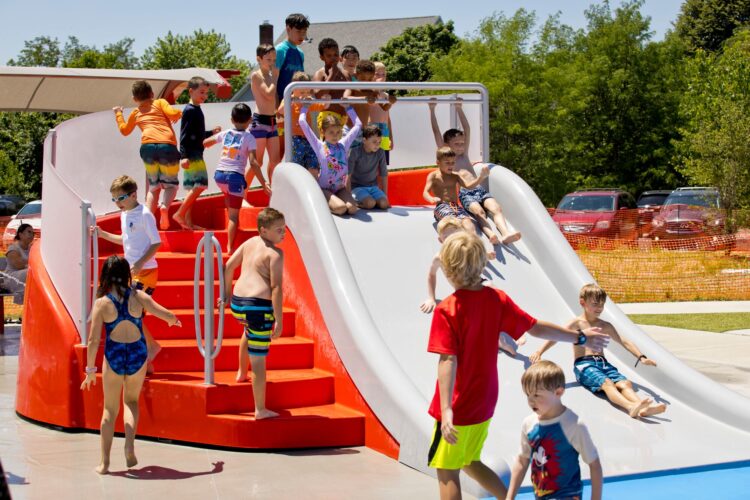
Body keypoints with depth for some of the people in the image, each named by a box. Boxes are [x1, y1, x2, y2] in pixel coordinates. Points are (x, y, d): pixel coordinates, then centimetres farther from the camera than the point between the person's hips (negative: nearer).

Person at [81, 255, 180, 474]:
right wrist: (174, 320, 18)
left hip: (113, 357, -1)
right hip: (138, 355, 1)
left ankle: (105, 462, 13)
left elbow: (93, 340, -6)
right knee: (131, 401, 24)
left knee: (110, 409, 13)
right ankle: (130, 444, 1)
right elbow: (165, 314, -6)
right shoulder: (138, 296, -4)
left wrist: (90, 370, 2)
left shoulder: (102, 303, -5)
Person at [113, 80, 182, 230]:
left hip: (147, 146, 2)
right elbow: (172, 113, 0)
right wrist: (179, 114, 22)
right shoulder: (160, 103, 19)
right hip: (167, 146, -2)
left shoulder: (135, 113, 27)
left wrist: (118, 114, 55)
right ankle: (165, 206, -20)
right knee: (170, 184, 11)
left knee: (154, 186, 17)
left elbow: (124, 130, 41)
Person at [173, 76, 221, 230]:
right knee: (200, 184, -15)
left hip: (196, 155, 10)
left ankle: (188, 222, 12)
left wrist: (211, 133, 22)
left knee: (193, 188, 9)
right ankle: (180, 214, -11)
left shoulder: (197, 110, 17)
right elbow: (184, 135, -17)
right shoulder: (189, 110, -11)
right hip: (191, 156, -10)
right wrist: (184, 156, -23)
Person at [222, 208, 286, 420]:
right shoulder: (275, 253, -7)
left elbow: (228, 267, 20)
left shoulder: (249, 242, 14)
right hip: (259, 306, -7)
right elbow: (276, 287, -14)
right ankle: (260, 410, 4)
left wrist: (226, 294, 31)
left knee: (249, 328, 42)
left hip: (237, 303, 7)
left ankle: (241, 372, 51)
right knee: (258, 360, -1)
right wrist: (279, 320, -14)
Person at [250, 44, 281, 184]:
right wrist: (275, 77, -9)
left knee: (275, 161, 8)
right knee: (257, 162, -5)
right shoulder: (256, 75, -8)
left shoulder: (271, 76, 15)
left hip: (272, 121, 8)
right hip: (260, 121, -8)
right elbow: (269, 94, -18)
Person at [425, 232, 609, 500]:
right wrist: (580, 337, 15)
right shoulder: (496, 299, -3)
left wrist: (446, 410, -31)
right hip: (484, 402, 6)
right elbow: (536, 328, 3)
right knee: (469, 462, 25)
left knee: (446, 471, 5)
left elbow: (448, 361, -26)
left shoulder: (446, 310, -19)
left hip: (458, 407, -6)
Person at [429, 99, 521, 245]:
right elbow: (436, 132, 11)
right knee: (479, 211, -34)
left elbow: (467, 130, 29)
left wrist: (459, 109, 29)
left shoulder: (464, 154, 27)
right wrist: (432, 109, 11)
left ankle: (506, 234, -49)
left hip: (480, 190, 5)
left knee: (496, 208, -26)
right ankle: (490, 235, -59)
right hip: (464, 193, -5)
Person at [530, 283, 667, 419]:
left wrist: (641, 357, 6)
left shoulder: (605, 326, 21)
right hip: (584, 364, -5)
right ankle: (630, 407, -60)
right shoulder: (577, 323, 7)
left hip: (603, 363, 5)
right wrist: (539, 352, -19)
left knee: (625, 383, -25)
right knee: (606, 383, -35)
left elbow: (625, 342, 20)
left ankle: (643, 408, -51)